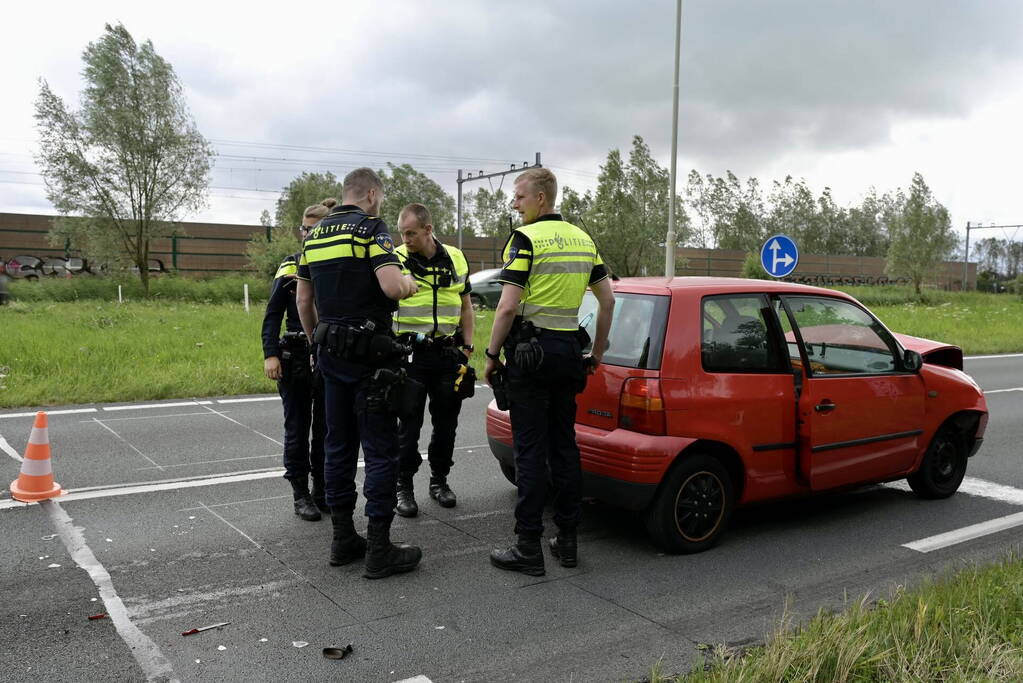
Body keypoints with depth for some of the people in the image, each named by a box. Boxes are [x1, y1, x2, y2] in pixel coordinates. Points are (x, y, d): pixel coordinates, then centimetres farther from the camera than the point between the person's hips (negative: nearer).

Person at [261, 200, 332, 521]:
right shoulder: (290, 266, -1)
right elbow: (273, 314, -1)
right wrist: (270, 354, -11)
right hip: (295, 358, -1)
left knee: (326, 428, 10)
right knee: (297, 428, 5)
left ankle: (322, 491, 23)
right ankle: (301, 495, 15)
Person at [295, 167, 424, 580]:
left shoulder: (314, 235, 14)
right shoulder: (370, 228, -9)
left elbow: (303, 300, 18)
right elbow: (391, 285, -23)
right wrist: (408, 283, -1)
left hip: (330, 352, 8)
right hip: (369, 354, -7)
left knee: (339, 445, 13)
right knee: (380, 450, -2)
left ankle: (342, 539, 20)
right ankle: (379, 549, 1)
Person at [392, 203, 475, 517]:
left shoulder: (456, 258, 8)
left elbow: (465, 306, 15)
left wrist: (467, 347, 8)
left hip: (448, 353, 4)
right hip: (411, 353, -3)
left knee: (446, 422, 10)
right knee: (408, 424, 1)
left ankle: (439, 480, 26)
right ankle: (403, 486, 13)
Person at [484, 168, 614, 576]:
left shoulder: (526, 238, -10)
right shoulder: (582, 239, 13)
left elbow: (508, 306, -17)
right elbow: (607, 300, 15)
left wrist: (492, 355, -7)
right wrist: (597, 353, 21)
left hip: (530, 351, -7)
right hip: (569, 351, 7)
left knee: (530, 450, -3)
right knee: (564, 444, 12)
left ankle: (528, 549, 3)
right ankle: (568, 540, 18)